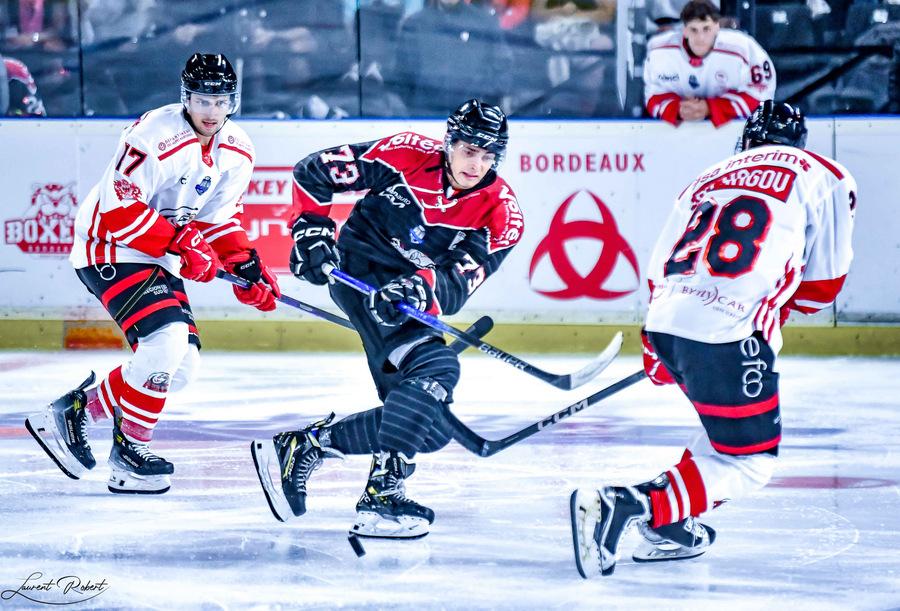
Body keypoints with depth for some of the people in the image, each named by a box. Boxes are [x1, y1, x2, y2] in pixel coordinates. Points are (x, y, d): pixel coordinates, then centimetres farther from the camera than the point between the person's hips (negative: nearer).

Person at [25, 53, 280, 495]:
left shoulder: (236, 152, 2)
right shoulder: (155, 136, -24)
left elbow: (220, 219, 12)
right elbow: (121, 211, -27)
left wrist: (245, 266, -3)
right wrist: (183, 242, -29)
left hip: (159, 259, 9)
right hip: (109, 248, -9)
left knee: (182, 364, 3)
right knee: (167, 338, -25)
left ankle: (75, 411, 15)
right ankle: (129, 451, -10)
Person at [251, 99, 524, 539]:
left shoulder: (501, 214, -8)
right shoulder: (407, 156, -14)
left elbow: (458, 284, -20)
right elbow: (312, 172, -5)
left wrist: (422, 288, -39)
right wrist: (310, 230, -14)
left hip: (413, 303, 6)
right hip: (360, 271, -6)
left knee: (430, 424, 7)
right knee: (434, 369, -27)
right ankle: (383, 494, -30)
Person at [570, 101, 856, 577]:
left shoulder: (708, 179, 28)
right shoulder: (823, 177, 13)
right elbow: (823, 283, 13)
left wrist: (657, 355, 36)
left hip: (665, 322, 7)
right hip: (728, 332, -7)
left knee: (734, 425, 28)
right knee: (748, 462, 1)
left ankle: (671, 526, 16)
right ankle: (625, 505, -17)